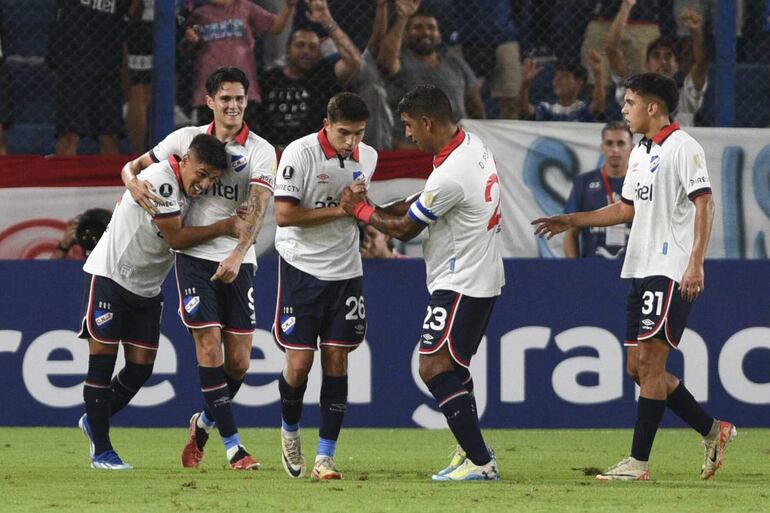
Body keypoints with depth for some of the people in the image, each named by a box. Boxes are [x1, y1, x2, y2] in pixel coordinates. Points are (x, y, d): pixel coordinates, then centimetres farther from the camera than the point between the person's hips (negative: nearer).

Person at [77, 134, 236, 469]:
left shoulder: (189, 188, 3)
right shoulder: (161, 180, -23)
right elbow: (175, 238, -21)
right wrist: (225, 227, -15)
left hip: (148, 289, 8)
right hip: (109, 275, -8)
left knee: (141, 367, 3)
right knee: (103, 358, -7)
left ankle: (94, 421, 25)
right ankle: (101, 450, -2)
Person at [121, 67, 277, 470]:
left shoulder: (261, 151, 0)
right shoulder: (187, 139, 6)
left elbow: (258, 206, -14)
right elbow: (134, 166, 15)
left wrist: (237, 255, -27)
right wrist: (133, 181, -10)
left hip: (237, 263, 0)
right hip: (194, 255, 0)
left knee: (239, 361, -1)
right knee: (209, 345, -13)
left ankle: (203, 423, 27)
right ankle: (233, 445, -11)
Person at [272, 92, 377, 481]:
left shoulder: (367, 157, 4)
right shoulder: (300, 153, -15)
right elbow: (283, 215, -20)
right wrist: (339, 210, -19)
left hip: (345, 270, 4)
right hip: (301, 269, -4)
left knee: (336, 360, 0)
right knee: (299, 362, -5)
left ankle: (325, 457, 3)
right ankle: (290, 430, 24)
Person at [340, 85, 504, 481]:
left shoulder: (449, 177, -26)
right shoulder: (473, 144, 5)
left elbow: (405, 229, -11)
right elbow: (424, 202, 16)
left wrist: (360, 210, 3)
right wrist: (379, 209, 6)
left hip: (461, 282, -10)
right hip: (482, 277, 10)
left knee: (434, 368, -11)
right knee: (453, 366, 20)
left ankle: (480, 461, -12)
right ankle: (471, 450, 29)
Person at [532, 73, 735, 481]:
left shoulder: (682, 147, -10)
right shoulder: (640, 152, 18)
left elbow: (704, 205, -15)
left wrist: (695, 264, -23)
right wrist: (571, 221, 21)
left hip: (671, 271, -10)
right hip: (640, 270, 10)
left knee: (649, 362, -11)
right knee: (638, 367, 7)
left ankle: (638, 462, -10)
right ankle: (712, 431, 18)